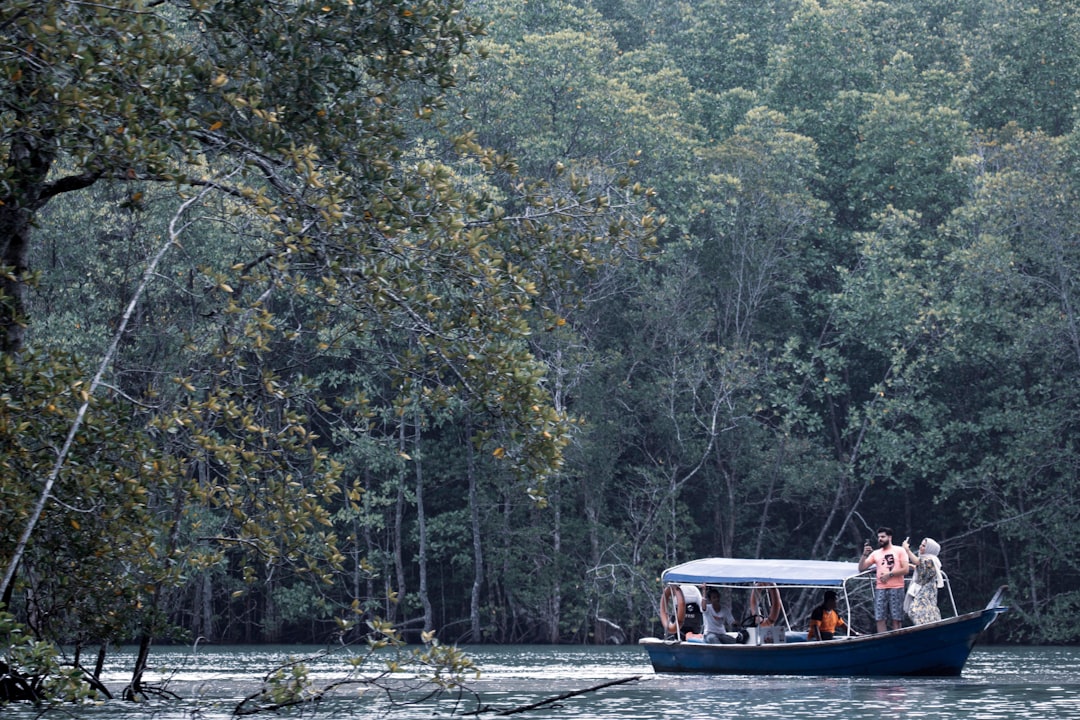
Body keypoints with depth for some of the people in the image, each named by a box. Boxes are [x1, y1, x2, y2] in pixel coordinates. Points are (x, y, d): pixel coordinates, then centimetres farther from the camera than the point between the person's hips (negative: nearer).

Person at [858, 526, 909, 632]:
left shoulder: (899, 551, 6)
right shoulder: (875, 553, 16)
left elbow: (905, 569, -3)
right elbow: (861, 568, 12)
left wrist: (890, 574, -11)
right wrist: (864, 555, -3)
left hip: (896, 588, -3)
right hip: (880, 589, 3)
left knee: (896, 619, -4)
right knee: (880, 619, -4)